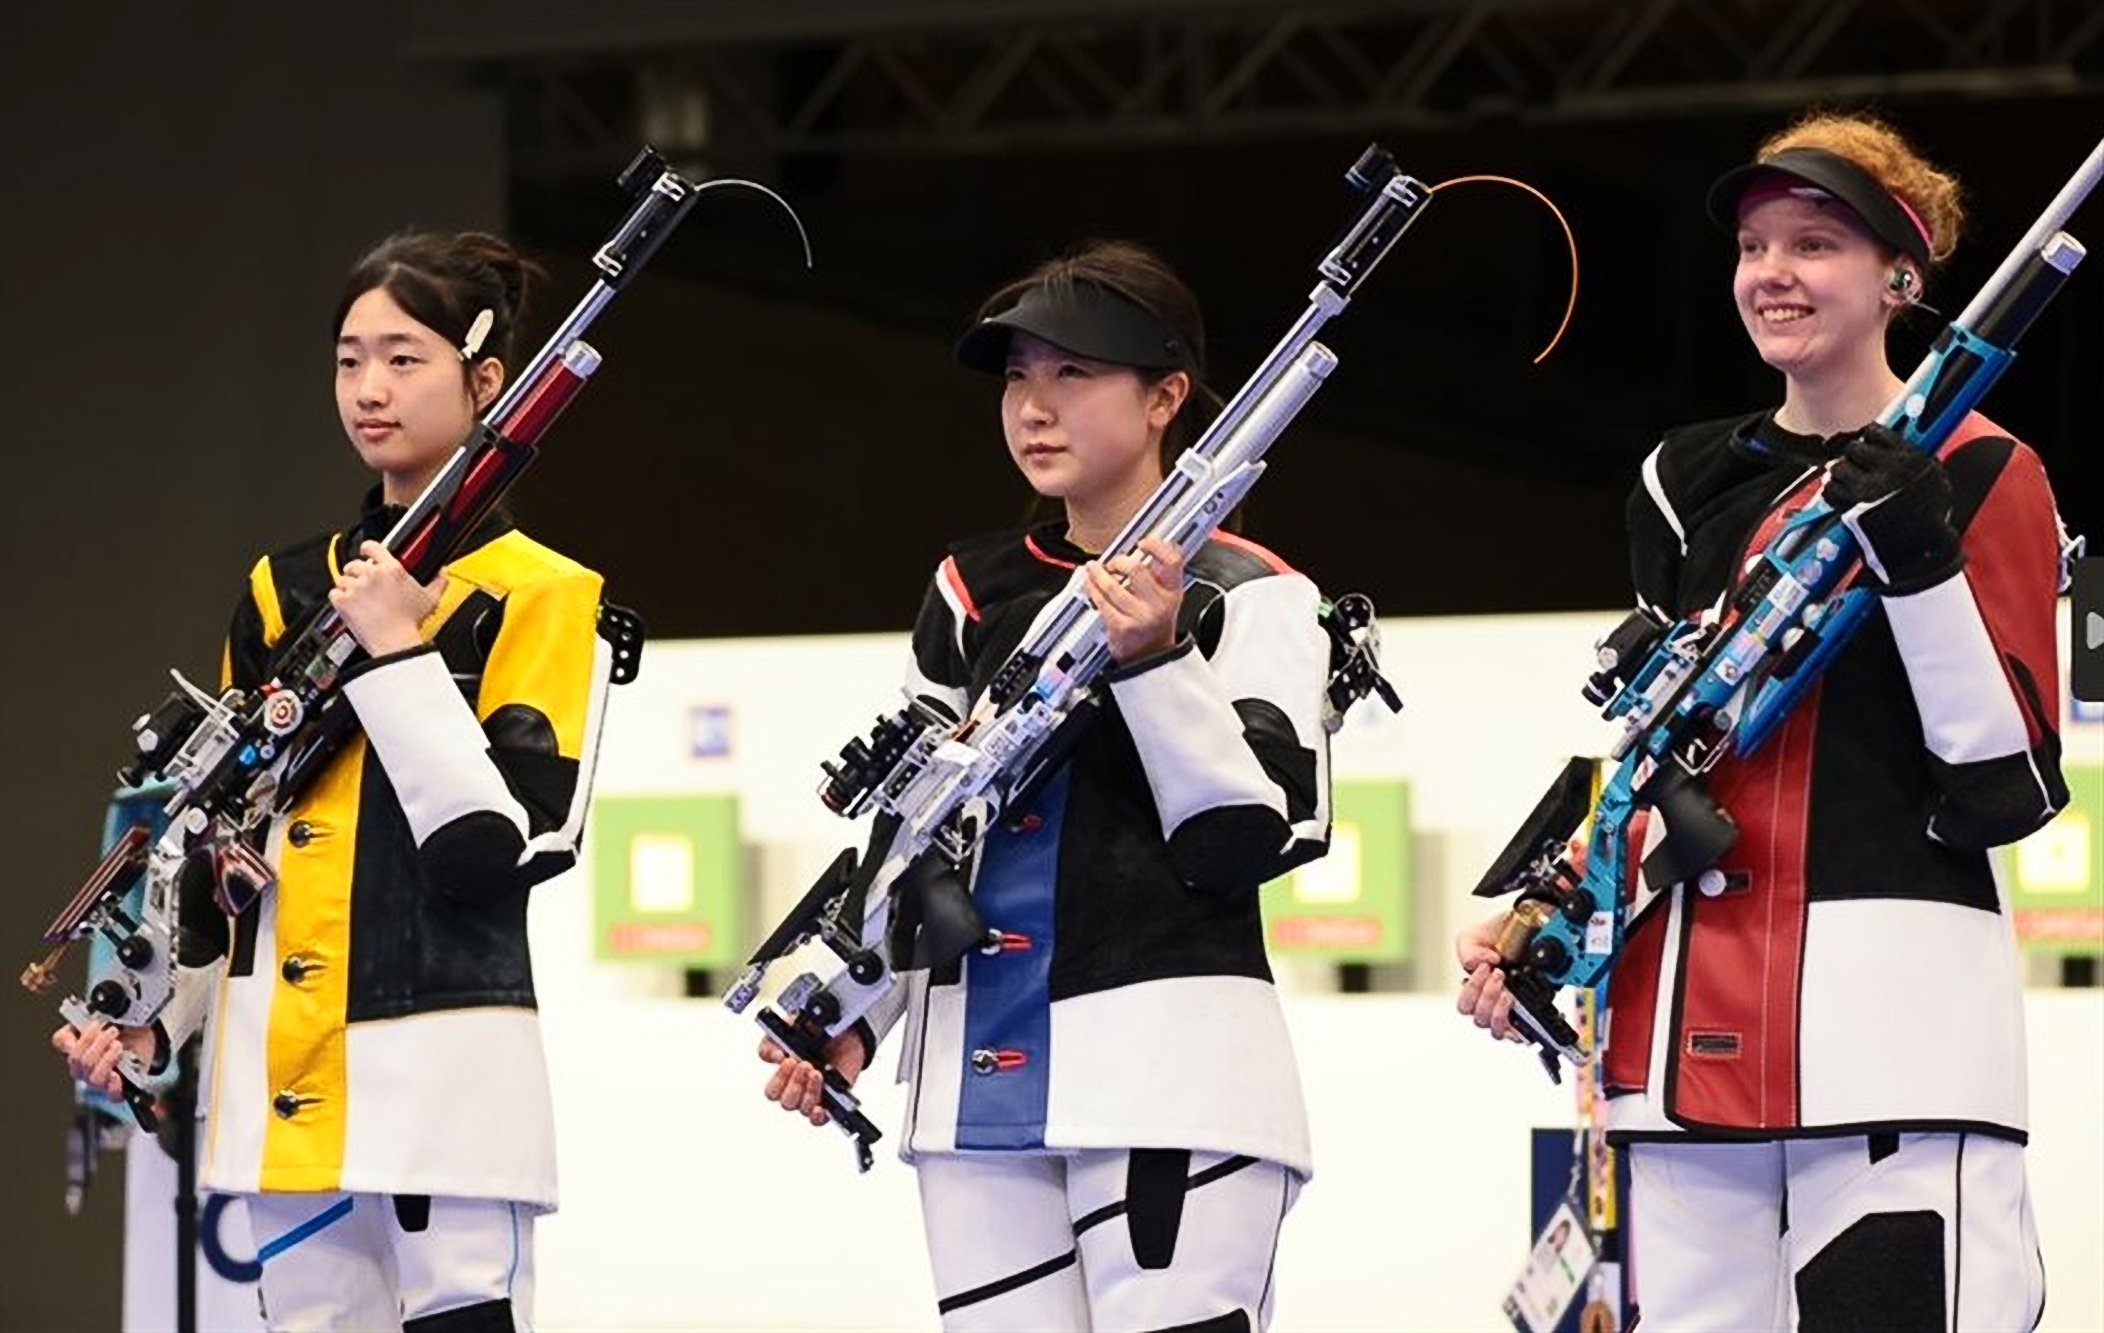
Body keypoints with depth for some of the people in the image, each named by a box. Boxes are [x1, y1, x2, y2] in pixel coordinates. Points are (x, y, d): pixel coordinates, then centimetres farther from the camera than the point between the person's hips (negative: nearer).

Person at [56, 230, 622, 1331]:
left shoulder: (541, 599, 0)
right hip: (283, 1093, 5)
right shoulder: (283, 592, 16)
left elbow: (501, 848, -12)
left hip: (448, 1089, -5)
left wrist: (397, 655, -13)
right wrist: (150, 1018, 8)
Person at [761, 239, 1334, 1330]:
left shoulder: (1246, 594, 0)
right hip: (979, 1078, 6)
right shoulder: (971, 593, 15)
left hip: (1170, 1067, -6)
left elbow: (1254, 834, -9)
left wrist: (1153, 660, -19)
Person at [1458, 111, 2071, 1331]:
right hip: (1690, 1026, 6)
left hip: (1900, 1017, -6)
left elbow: (2013, 784, -6)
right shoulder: (1688, 486, 18)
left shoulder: (1981, 476, 1)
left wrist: (1921, 563, -16)